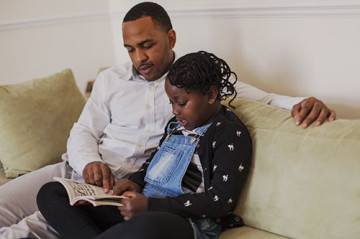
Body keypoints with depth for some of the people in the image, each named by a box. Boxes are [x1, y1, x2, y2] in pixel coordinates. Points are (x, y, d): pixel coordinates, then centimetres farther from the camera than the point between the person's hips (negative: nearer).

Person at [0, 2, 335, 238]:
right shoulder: (110, 79, 15)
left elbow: (264, 99, 4)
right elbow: (82, 131, 13)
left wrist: (303, 103, -18)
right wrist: (89, 162, -10)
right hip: (80, 168, 5)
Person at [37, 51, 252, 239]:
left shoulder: (232, 134, -5)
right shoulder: (177, 124, 19)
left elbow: (221, 201, -14)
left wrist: (150, 205, -18)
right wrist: (136, 182, 9)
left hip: (186, 219, -8)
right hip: (142, 208, 8)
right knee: (51, 193, -2)